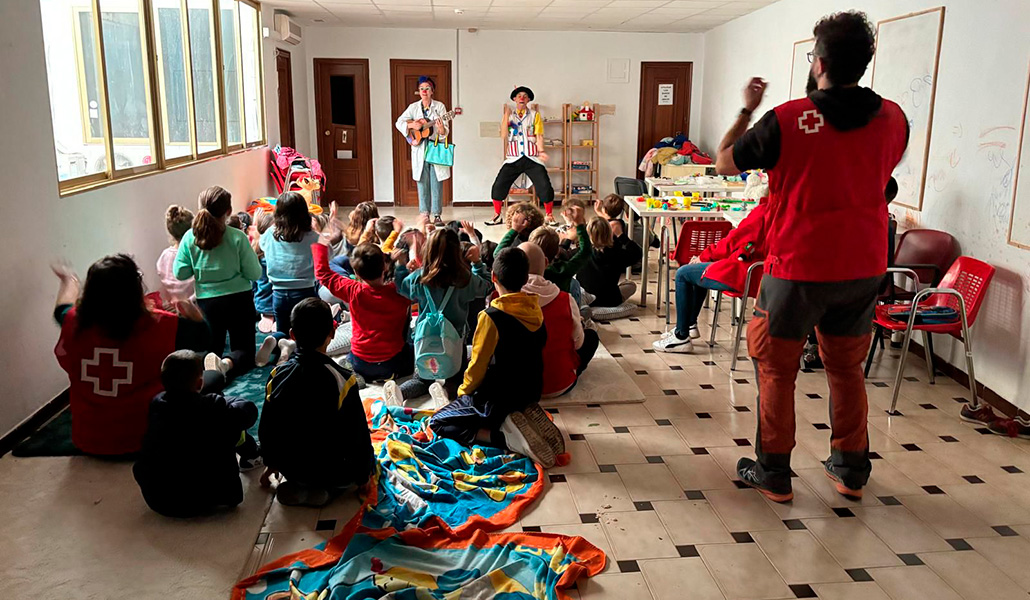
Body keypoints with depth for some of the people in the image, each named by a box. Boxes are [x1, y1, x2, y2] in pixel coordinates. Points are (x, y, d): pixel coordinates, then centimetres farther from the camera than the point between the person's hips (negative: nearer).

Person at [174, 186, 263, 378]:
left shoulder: (190, 237, -7)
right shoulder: (237, 237, -13)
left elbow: (180, 273, -2)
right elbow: (255, 274, -9)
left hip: (207, 301, 2)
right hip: (238, 299, -2)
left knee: (211, 350, 18)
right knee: (244, 351, 8)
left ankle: (211, 363, -18)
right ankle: (227, 364, -26)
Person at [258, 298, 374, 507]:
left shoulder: (278, 375, -10)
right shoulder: (341, 379, -24)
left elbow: (266, 428, 2)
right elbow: (358, 433, -16)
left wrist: (271, 463, 20)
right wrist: (363, 474, 1)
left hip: (290, 468, 4)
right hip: (333, 471, -4)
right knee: (368, 458, 24)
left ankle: (297, 487, 7)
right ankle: (327, 490, 0)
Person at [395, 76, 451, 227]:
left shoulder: (439, 106, 1)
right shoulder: (413, 107, 7)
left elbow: (445, 132, -4)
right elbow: (399, 122, 3)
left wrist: (441, 129, -27)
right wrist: (412, 125, -14)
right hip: (419, 148, 2)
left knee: (436, 183, -1)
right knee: (422, 182, 3)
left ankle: (437, 215, 4)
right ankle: (424, 214, 10)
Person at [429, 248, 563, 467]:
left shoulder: (492, 317, -23)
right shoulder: (536, 311, -3)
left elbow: (478, 365, -17)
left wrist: (463, 390, 2)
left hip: (497, 399, -7)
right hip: (529, 396, 7)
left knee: (438, 423, 8)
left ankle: (506, 436, -13)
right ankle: (523, 420, 3)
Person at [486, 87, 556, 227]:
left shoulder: (535, 115, 7)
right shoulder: (509, 116, 10)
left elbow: (539, 136, -1)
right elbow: (503, 135, -3)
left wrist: (541, 151, -18)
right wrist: (506, 115, -10)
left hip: (532, 158, -1)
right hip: (513, 159, 1)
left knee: (545, 187, -10)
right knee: (498, 186, -6)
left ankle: (549, 216, 8)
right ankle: (497, 216, 10)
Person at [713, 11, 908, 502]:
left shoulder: (786, 121, -16)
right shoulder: (892, 119, -2)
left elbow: (724, 163, -3)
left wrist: (747, 109, 9)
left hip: (798, 268, -4)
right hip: (863, 267, 5)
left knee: (776, 369, 11)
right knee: (846, 368, 19)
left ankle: (773, 475, 19)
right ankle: (851, 470, 31)